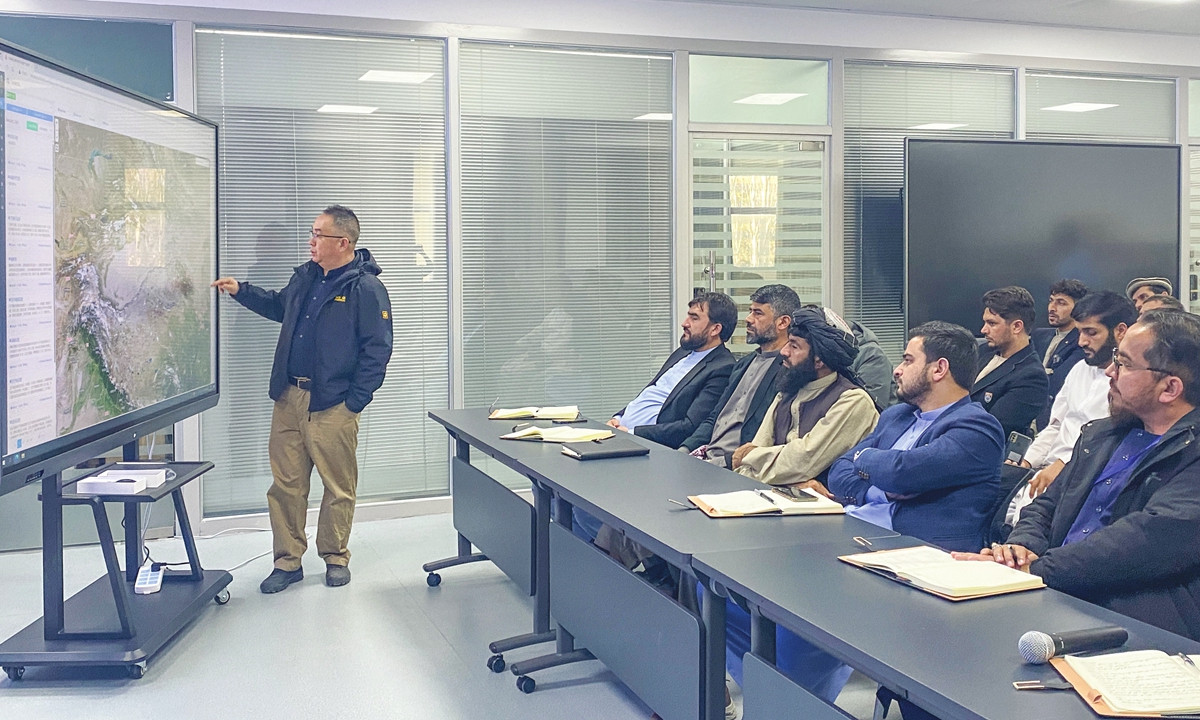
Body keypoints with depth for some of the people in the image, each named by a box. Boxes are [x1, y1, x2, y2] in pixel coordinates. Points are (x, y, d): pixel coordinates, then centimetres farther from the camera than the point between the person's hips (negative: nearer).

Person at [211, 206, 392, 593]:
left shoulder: (366, 288, -11)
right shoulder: (305, 277, 12)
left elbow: (377, 350, -13)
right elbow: (279, 306, 34)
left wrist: (354, 402, -14)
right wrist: (241, 291, 21)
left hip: (332, 405, -7)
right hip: (289, 397, 7)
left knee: (339, 487, 4)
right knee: (286, 484, 10)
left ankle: (335, 557, 22)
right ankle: (287, 561, 21)